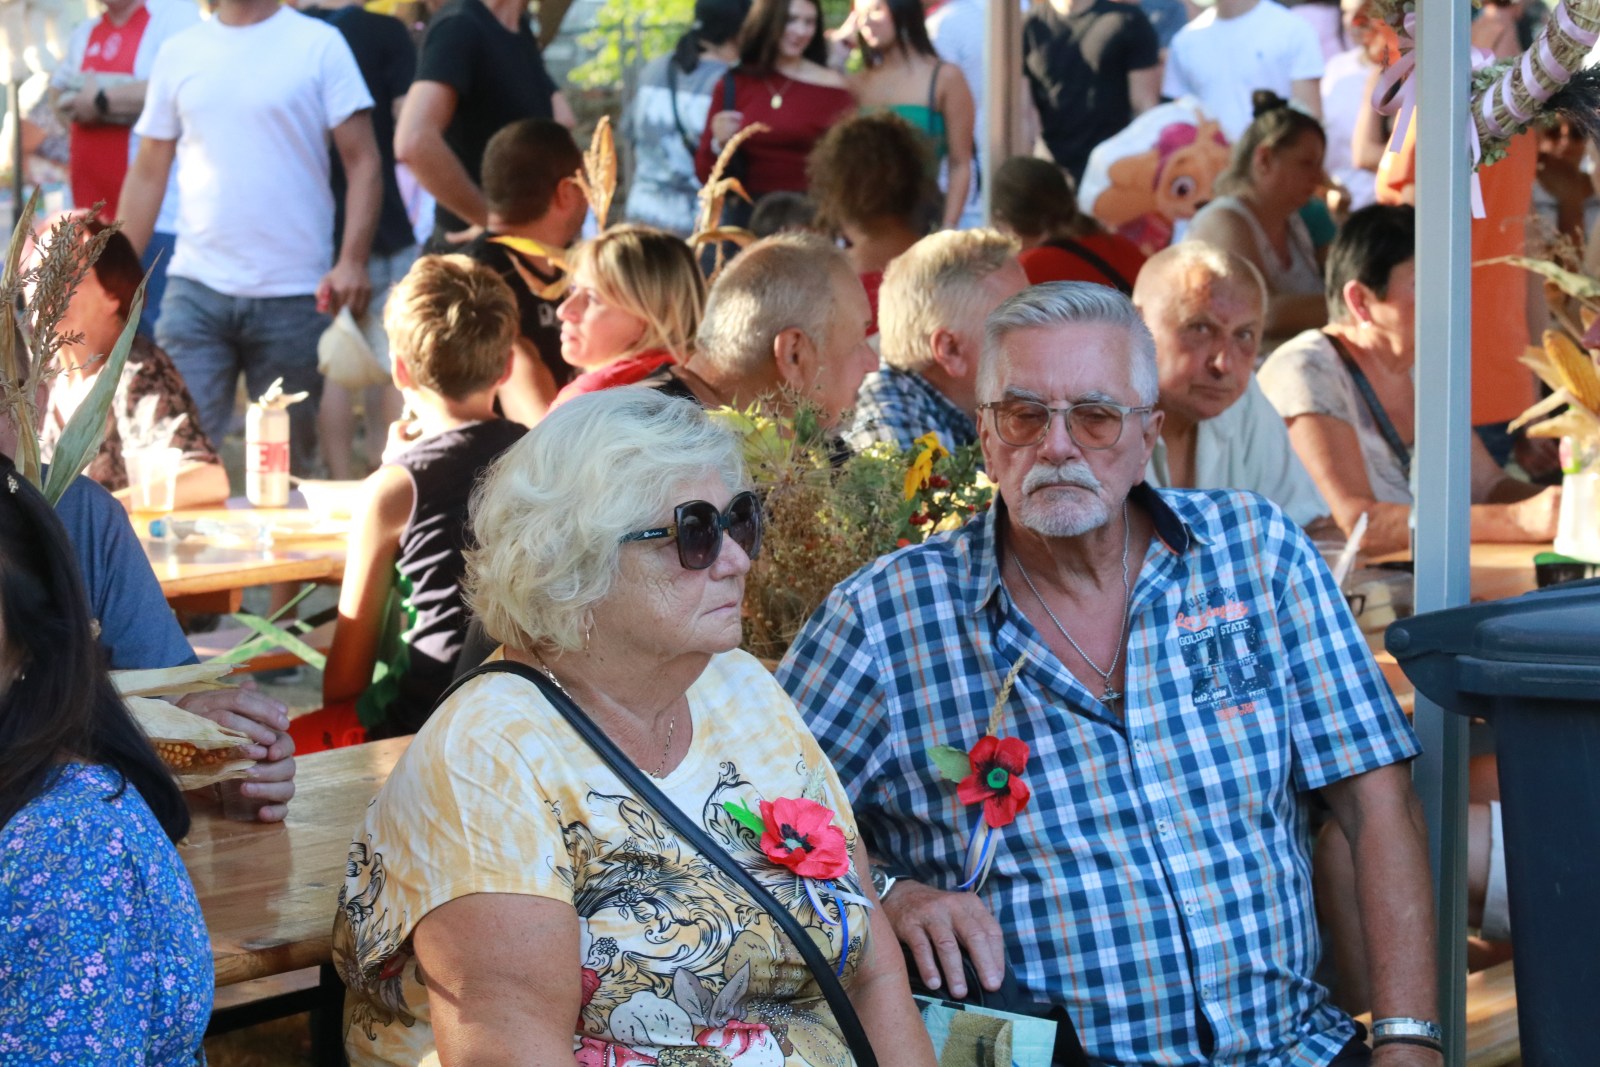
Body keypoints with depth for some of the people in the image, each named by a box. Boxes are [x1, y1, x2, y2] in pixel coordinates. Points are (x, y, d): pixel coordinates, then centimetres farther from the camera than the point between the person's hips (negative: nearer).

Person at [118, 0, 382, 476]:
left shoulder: (320, 45, 1)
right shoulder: (178, 53, 9)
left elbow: (363, 163, -3)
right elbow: (148, 174, 14)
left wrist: (352, 261, -17)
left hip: (295, 294, -2)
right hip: (195, 290, 2)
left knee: (290, 465, 7)